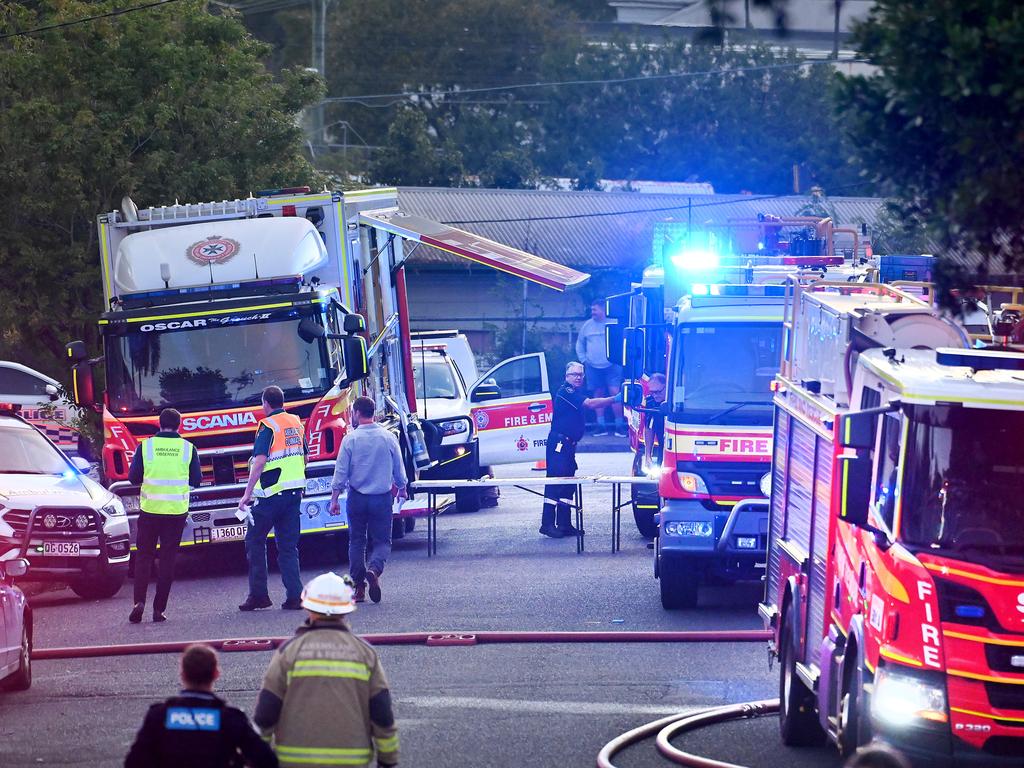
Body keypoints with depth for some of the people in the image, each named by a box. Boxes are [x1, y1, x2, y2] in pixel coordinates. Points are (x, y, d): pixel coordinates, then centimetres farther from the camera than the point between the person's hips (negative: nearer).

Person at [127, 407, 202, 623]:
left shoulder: (145, 446, -2)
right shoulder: (188, 448, 0)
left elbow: (133, 477, 1)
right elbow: (196, 480, 5)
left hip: (150, 509, 0)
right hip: (177, 511, 1)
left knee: (144, 556, 9)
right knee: (168, 559, 7)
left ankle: (139, 601, -8)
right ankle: (159, 609, 3)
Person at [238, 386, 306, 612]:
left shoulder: (268, 426, -10)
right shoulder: (296, 424, 12)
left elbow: (260, 462, -19)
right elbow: (304, 457, 20)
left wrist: (247, 494, -18)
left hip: (272, 493, -7)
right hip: (294, 491, 7)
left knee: (255, 541, 5)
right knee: (288, 545, 9)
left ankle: (258, 595, 2)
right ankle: (294, 596, 2)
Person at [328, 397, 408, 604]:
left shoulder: (350, 439, -8)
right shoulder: (389, 438, -2)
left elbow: (341, 472, -6)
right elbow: (399, 469, 7)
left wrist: (334, 499, 2)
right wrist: (402, 489, 26)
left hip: (357, 497, -1)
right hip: (382, 497, 1)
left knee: (357, 541, 11)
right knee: (382, 540, 7)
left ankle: (358, 587, 9)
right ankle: (374, 569, -23)